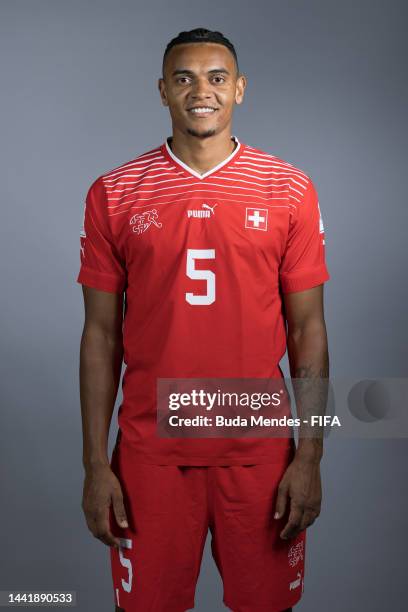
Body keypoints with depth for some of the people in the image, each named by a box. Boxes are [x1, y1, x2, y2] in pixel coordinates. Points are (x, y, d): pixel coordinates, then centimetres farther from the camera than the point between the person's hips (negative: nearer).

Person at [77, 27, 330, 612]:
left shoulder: (290, 190, 0)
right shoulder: (114, 194, 0)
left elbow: (307, 327, 1)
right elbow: (101, 334, 1)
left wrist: (310, 456, -3)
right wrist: (95, 464, -1)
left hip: (259, 448, 0)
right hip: (149, 449, 0)